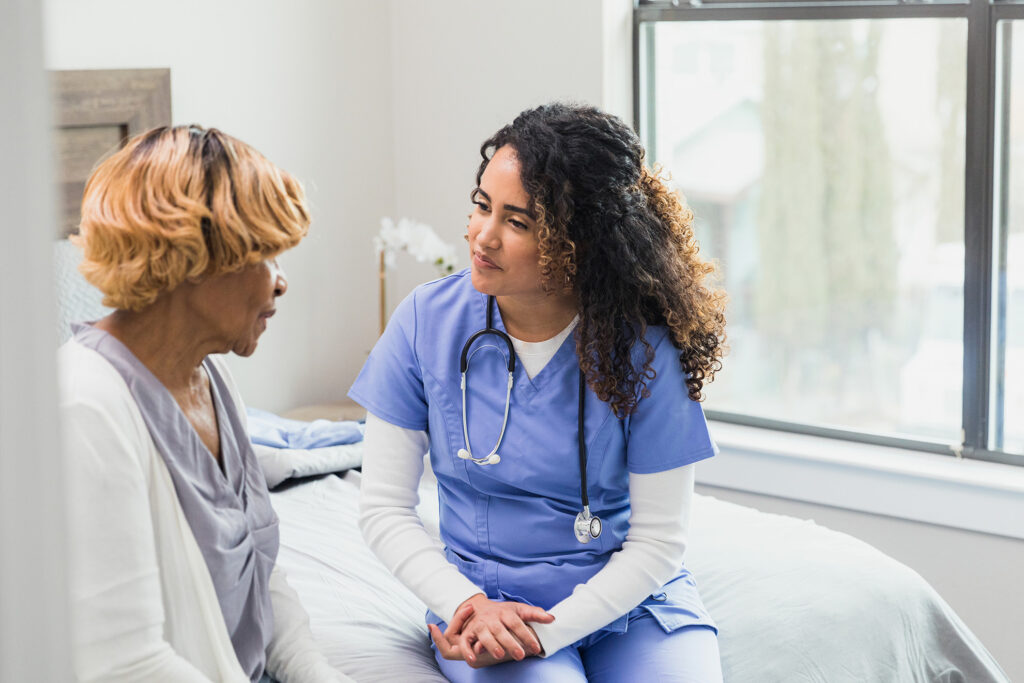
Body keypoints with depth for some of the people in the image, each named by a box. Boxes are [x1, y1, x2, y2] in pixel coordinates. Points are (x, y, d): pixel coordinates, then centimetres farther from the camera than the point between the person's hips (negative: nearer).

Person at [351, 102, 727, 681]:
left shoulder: (643, 349, -12)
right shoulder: (428, 321, -7)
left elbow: (657, 539, -7)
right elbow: (385, 509, -2)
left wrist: (544, 633, -18)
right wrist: (470, 605, -16)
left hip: (631, 600, 1)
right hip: (486, 603, 0)